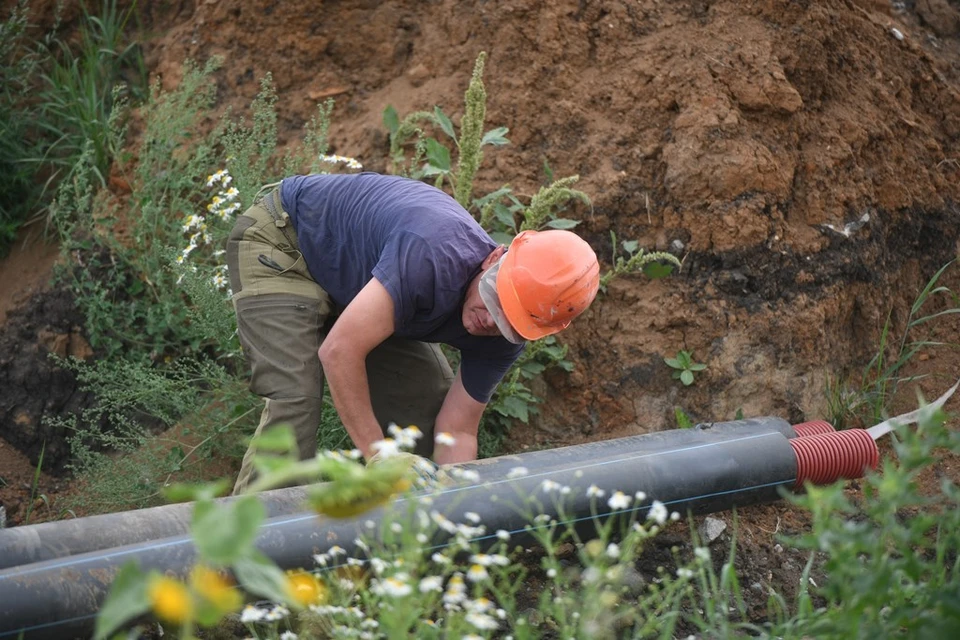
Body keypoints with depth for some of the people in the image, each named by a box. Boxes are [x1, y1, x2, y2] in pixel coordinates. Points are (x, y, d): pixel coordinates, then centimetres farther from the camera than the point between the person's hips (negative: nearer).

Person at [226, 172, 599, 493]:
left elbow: (456, 431, -10)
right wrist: (379, 457, -35)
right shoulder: (436, 257, -41)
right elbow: (339, 352, -40)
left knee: (431, 400, 1)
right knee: (296, 398, -25)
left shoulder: (504, 338, -16)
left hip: (348, 278, 7)